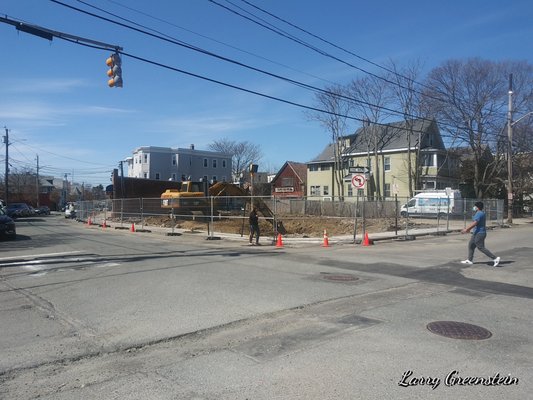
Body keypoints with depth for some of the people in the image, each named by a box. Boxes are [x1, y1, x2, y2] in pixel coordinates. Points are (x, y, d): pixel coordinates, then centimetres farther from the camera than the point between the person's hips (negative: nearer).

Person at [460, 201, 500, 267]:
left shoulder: (479, 213, -19)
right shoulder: (481, 213, 13)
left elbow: (474, 223, -27)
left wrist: (466, 229, -25)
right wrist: (468, 228, 26)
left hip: (479, 233, -11)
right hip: (477, 233, 11)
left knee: (481, 248, -6)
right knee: (471, 245, 15)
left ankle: (495, 258, -4)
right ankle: (469, 260, 20)